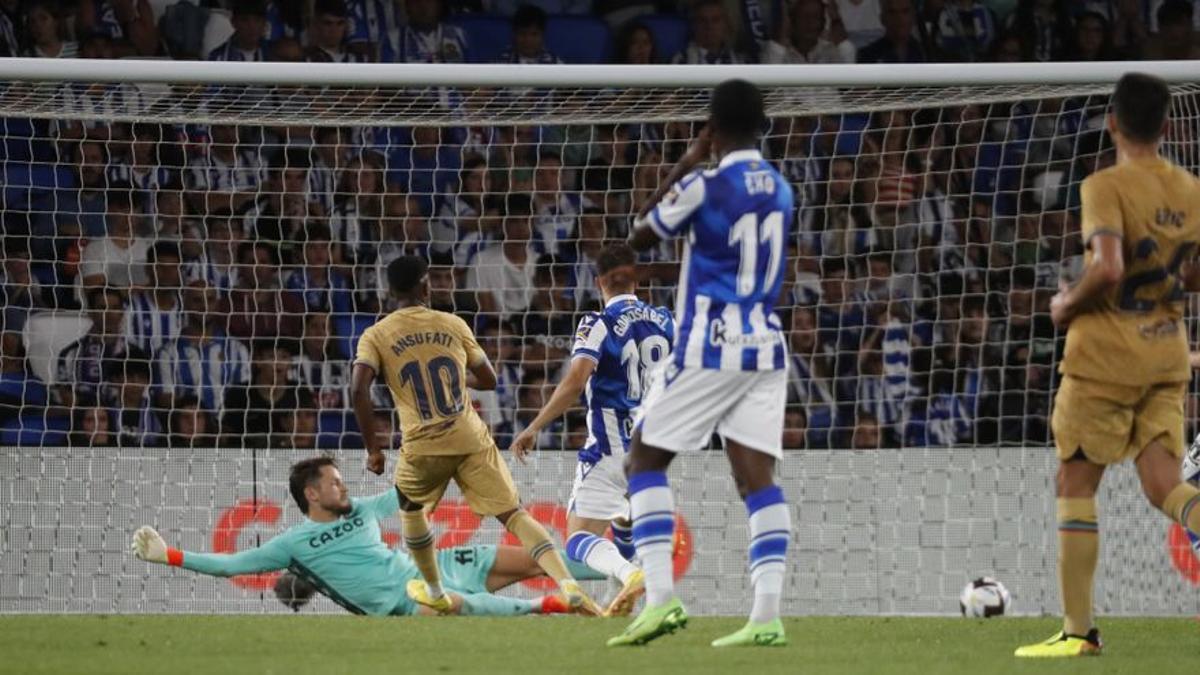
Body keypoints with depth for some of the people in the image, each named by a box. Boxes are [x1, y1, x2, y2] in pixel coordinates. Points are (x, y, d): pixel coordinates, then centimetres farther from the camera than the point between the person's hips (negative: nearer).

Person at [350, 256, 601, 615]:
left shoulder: (376, 336, 2)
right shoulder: (453, 325, 8)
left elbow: (358, 389, -13)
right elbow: (489, 380, 17)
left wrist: (373, 448, -6)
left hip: (423, 446, -1)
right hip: (472, 440, 1)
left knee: (410, 509, 29)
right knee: (513, 513, -1)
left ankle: (435, 592, 38)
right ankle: (568, 584, -20)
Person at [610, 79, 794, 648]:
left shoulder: (704, 186, -13)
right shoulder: (780, 190, 8)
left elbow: (639, 238, 3)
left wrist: (684, 164, 8)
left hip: (709, 349, -6)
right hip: (765, 349, 6)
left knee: (644, 462, 5)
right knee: (758, 479, 1)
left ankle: (660, 595, -10)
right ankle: (767, 615, -10)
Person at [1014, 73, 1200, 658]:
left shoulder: (1106, 187, -15)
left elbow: (1109, 268, -27)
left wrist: (1068, 304, -10)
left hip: (1107, 353, -6)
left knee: (1075, 483, 6)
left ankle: (1078, 630, 7)